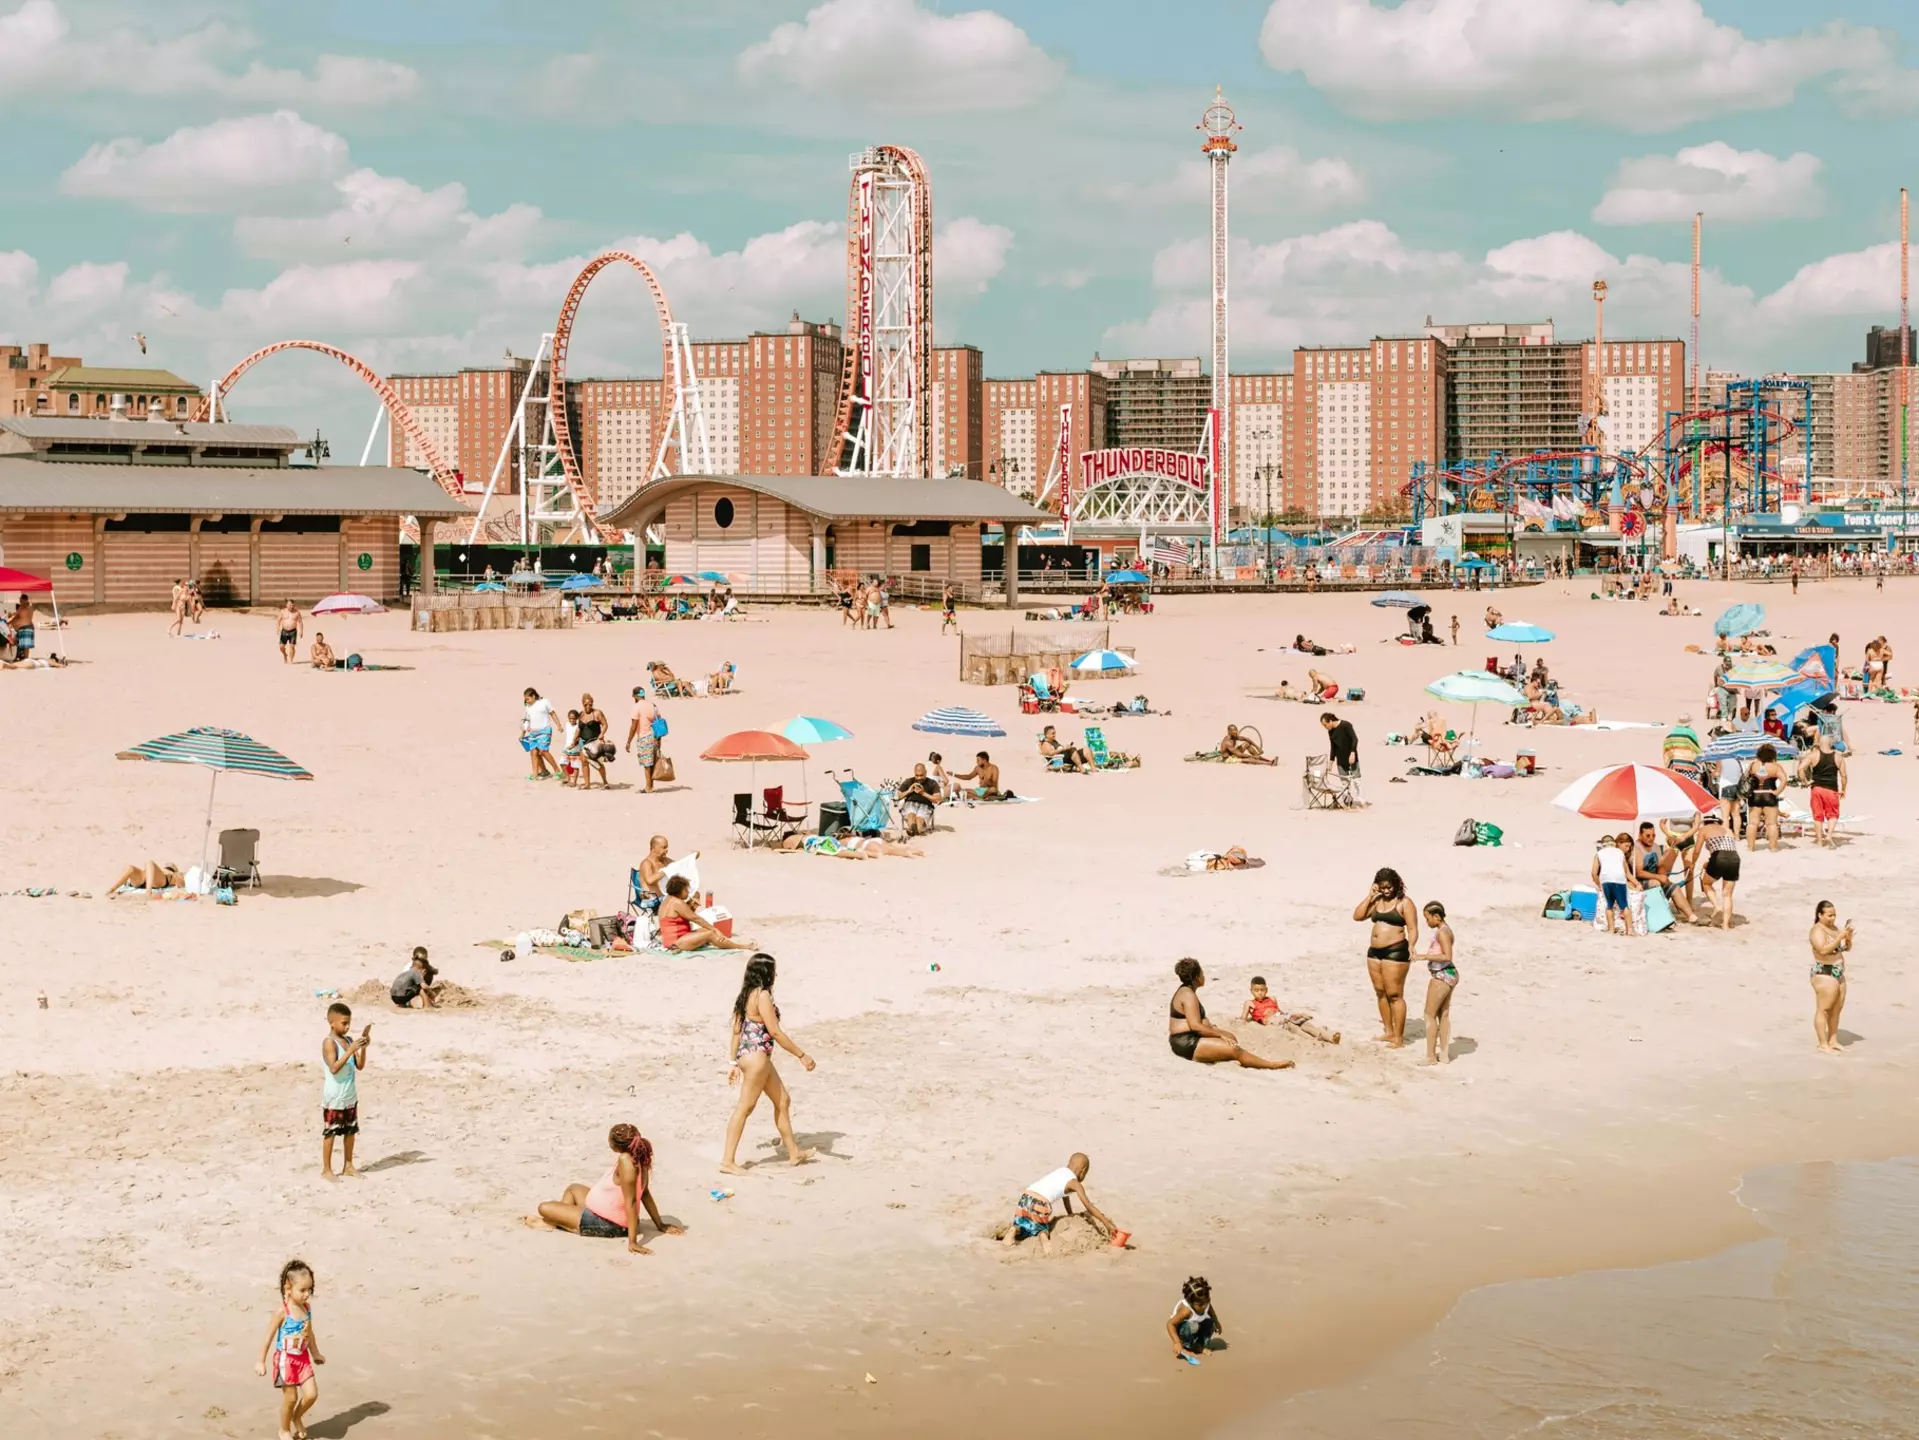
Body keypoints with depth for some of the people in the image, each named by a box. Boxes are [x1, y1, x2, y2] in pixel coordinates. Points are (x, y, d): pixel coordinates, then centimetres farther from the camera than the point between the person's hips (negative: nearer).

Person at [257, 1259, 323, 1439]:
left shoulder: (307, 1308, -2)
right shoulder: (283, 1312, -20)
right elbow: (269, 1337, -15)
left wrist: (315, 1353, 23)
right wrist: (261, 1362, -13)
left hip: (303, 1358, 6)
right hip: (285, 1359, -6)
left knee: (312, 1394, 2)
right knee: (290, 1398, 2)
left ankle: (296, 1418, 30)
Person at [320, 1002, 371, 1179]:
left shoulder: (348, 1041, 6)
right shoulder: (329, 1042, -16)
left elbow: (360, 1066, 5)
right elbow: (334, 1068, -26)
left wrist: (363, 1048, -10)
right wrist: (351, 1050, -29)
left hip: (350, 1097, 8)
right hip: (334, 1098, -8)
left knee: (351, 1131, 14)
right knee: (330, 1132, 1)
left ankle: (348, 1166, 25)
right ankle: (326, 1169, 8)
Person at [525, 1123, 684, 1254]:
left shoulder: (626, 1160, -34)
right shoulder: (638, 1158, -9)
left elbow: (631, 1201, -36)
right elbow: (645, 1194, 0)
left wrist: (632, 1241, -37)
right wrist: (660, 1225, 8)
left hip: (605, 1225, -9)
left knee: (544, 1207, -2)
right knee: (573, 1189, 31)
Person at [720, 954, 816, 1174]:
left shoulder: (746, 995, 9)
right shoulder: (763, 995, -17)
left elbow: (737, 1030, 12)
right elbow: (775, 1032, -18)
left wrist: (735, 1063, 16)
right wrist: (802, 1055, -13)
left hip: (747, 1055, 10)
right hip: (756, 1056, -10)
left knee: (783, 1101, 17)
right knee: (745, 1108, -4)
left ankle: (794, 1152, 26)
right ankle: (728, 1160, 0)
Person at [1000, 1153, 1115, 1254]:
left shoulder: (1059, 1171, 26)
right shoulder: (1075, 1184, 7)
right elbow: (1088, 1206, 2)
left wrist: (1071, 1216, 48)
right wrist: (1107, 1223, 3)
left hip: (1026, 1197, 5)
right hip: (1040, 1203, -5)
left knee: (1020, 1226, 24)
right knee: (1040, 1228, 17)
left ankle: (1014, 1230, -9)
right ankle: (1043, 1235, -16)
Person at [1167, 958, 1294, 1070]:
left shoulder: (1185, 991, 15)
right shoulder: (1189, 995, -18)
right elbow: (1195, 1026, -25)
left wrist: (1214, 1029, 9)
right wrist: (1220, 1035, -17)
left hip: (1189, 1040, 12)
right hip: (1187, 1044, -12)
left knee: (1230, 1037, 16)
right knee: (1233, 1049, -15)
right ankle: (1273, 1065, -11)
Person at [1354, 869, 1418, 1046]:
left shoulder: (1404, 902, -6)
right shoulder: (1376, 901, 13)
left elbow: (1412, 929, -10)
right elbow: (1357, 916, 6)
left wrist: (1411, 946, -27)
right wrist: (1369, 896, 1)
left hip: (1395, 951, -7)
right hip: (1374, 951, 7)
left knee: (1395, 995, -7)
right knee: (1380, 993, 12)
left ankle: (1398, 1038, -3)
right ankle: (1388, 1032, 23)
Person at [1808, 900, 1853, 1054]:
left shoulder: (1834, 927, 13)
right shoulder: (1817, 931, -13)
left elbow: (1847, 948, 13)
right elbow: (1823, 949, -27)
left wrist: (1848, 937, -7)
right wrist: (1839, 937, -27)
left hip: (1838, 973, 9)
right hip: (1824, 974, -9)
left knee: (1836, 1009, 12)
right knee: (1823, 1009, -6)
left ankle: (1833, 1041, 21)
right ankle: (1823, 1045, -5)